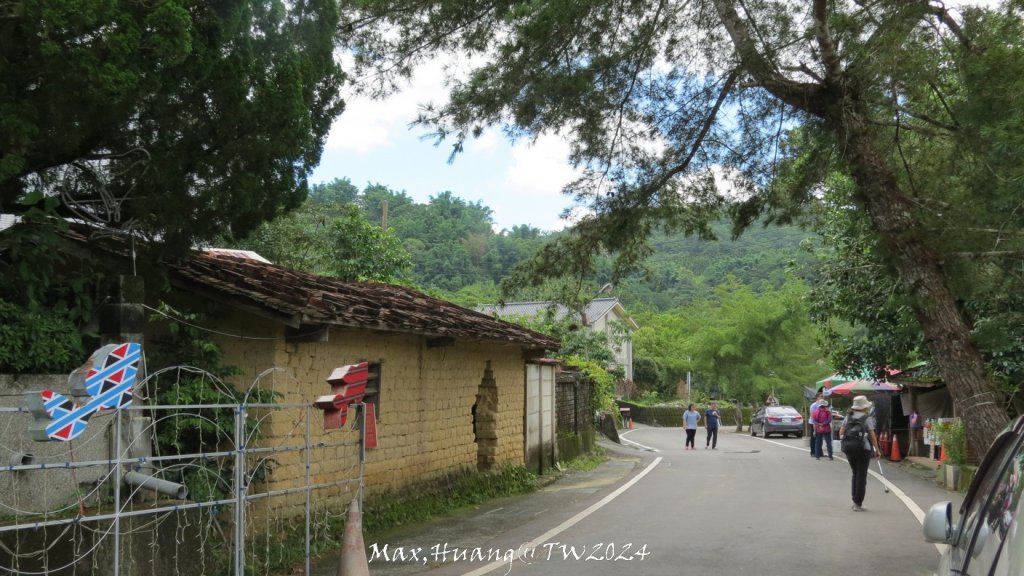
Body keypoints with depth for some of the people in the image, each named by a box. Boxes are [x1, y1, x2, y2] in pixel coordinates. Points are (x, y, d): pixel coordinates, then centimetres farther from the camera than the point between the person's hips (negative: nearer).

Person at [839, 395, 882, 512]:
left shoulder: (848, 417, 8)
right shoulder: (868, 418, -3)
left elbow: (841, 433, 5)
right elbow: (872, 436, -5)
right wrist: (877, 450, 0)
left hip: (849, 448, 4)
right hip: (863, 448, -4)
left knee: (855, 474, 18)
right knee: (861, 476, 3)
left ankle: (855, 501, 18)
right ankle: (858, 504, 3)